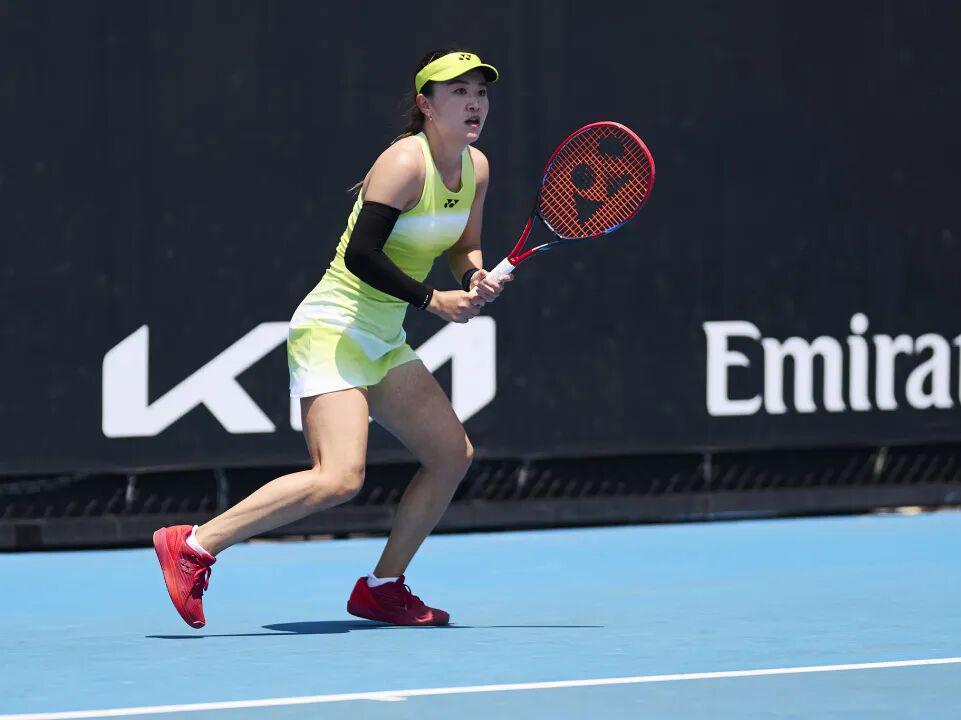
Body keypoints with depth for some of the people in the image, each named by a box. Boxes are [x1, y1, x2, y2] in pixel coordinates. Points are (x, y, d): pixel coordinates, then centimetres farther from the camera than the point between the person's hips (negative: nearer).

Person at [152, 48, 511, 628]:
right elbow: (362, 255, -25)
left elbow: (465, 249, 19)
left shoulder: (476, 168, 7)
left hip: (384, 342, 10)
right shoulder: (406, 163, -19)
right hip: (333, 328, -10)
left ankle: (383, 587, 18)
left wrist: (478, 277, -3)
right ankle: (194, 545, -18)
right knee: (339, 477, -23)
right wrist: (432, 299, -21)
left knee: (453, 454, 9)